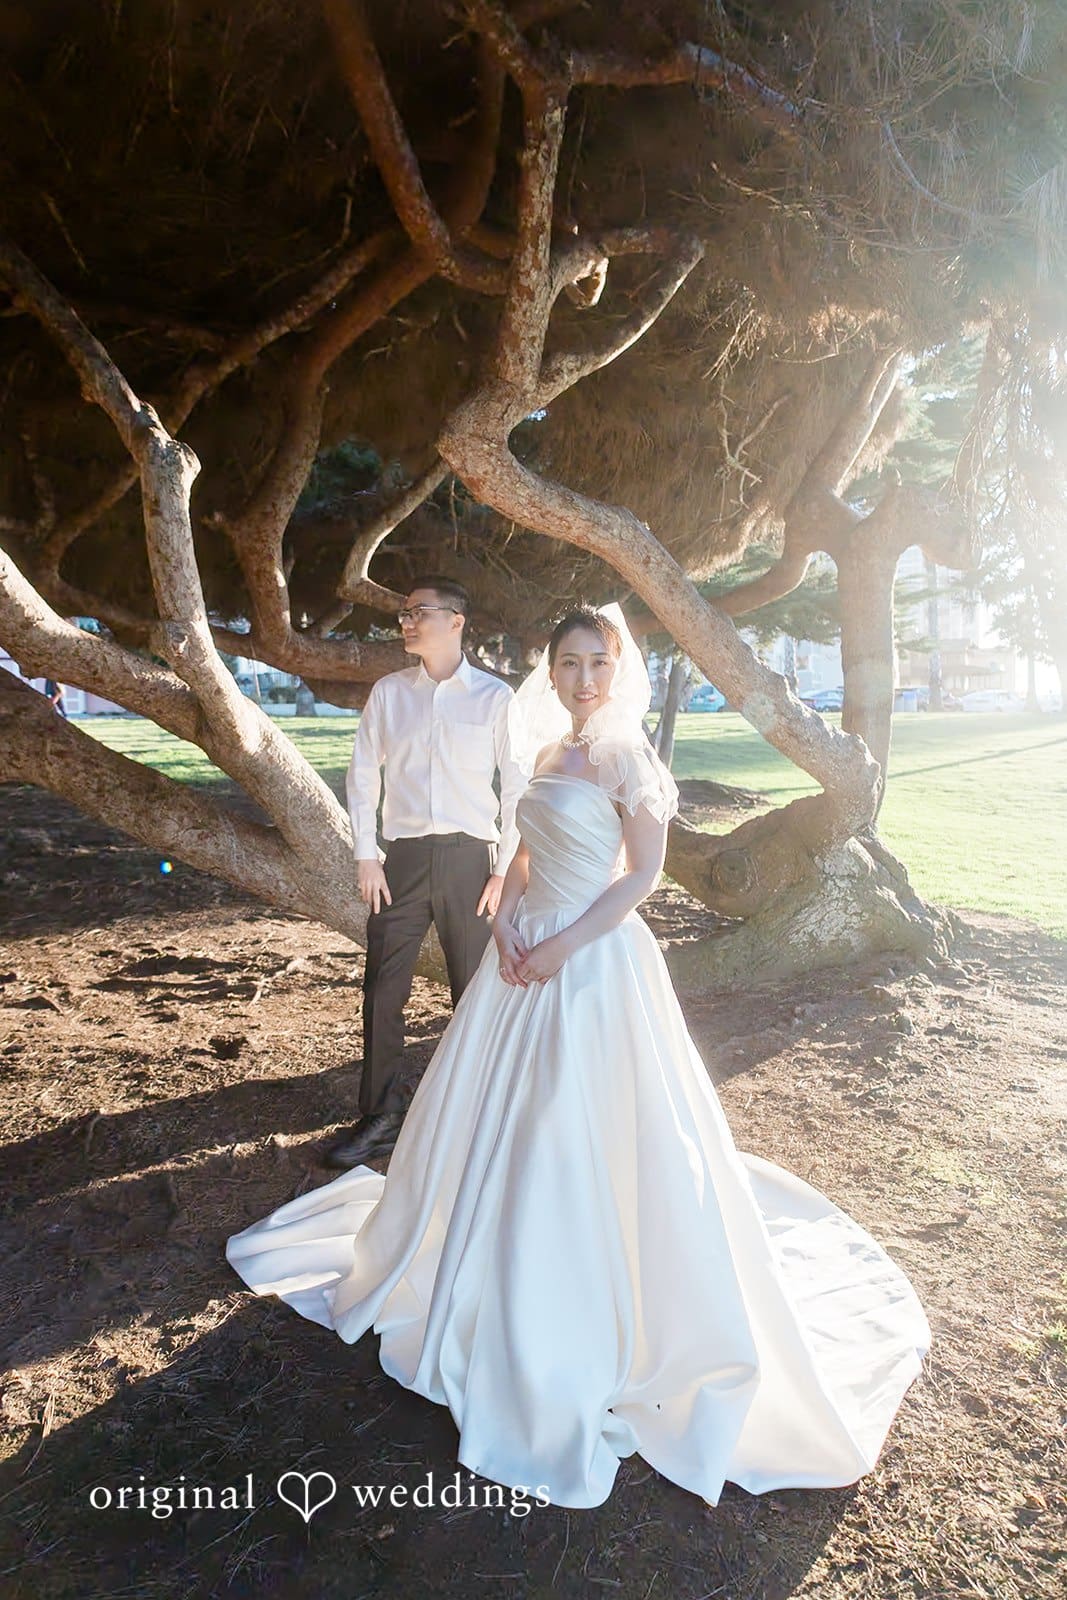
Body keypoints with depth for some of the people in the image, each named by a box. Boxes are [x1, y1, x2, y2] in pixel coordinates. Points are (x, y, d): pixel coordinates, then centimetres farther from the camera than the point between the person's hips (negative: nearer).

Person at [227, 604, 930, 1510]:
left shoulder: (623, 755, -12)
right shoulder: (548, 753, 10)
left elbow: (644, 872, -14)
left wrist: (564, 945, -17)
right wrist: (507, 922, -3)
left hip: (594, 961, -8)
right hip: (529, 952, 8)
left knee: (589, 1137, 1)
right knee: (499, 1121, 19)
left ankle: (606, 1315, 23)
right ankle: (507, 1285, 43)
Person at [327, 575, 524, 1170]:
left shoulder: (495, 696, 0)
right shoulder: (388, 692, 7)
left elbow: (518, 787, 0)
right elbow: (364, 776, 9)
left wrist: (506, 871, -4)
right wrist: (366, 858, 1)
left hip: (469, 858, -2)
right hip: (403, 858, 2)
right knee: (383, 991, 4)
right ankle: (380, 1119, 19)